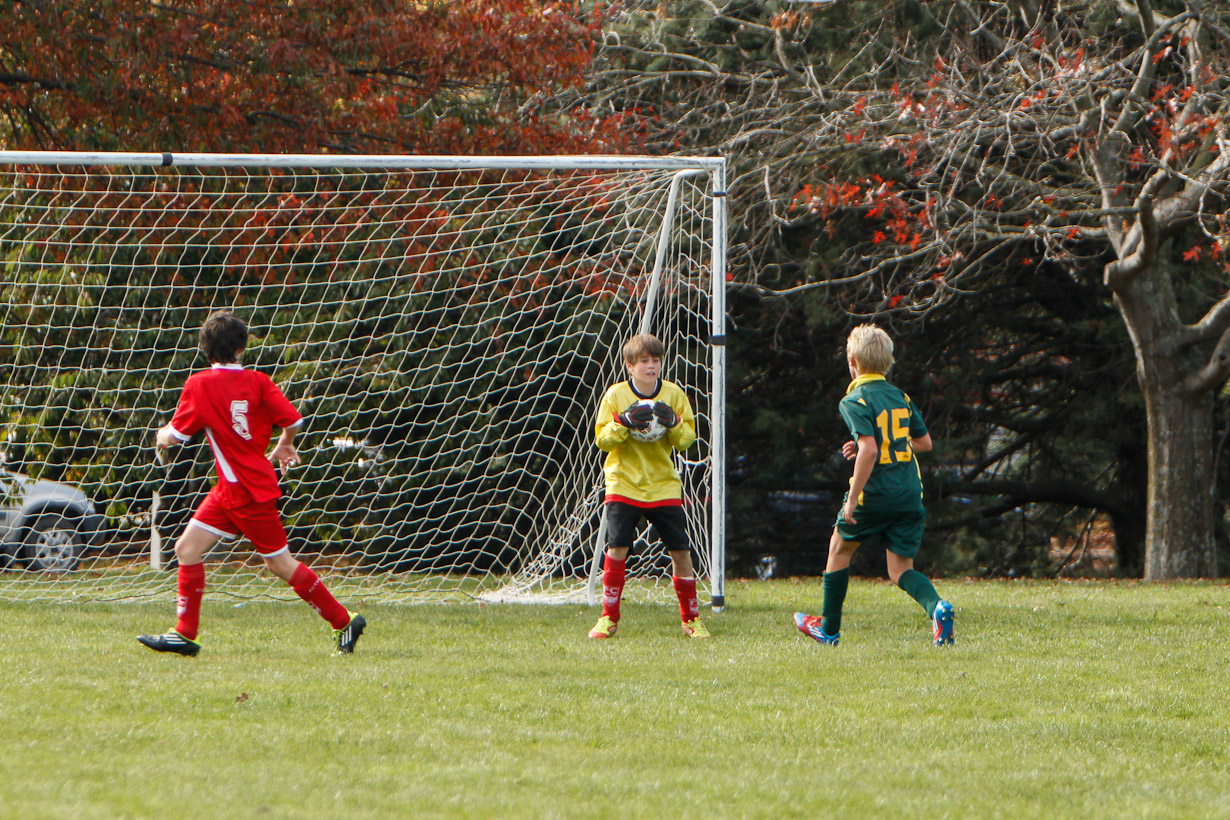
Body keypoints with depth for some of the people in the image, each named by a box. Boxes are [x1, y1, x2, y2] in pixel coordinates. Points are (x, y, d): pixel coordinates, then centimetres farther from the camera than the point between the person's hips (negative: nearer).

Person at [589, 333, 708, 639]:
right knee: (617, 548, -13)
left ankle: (691, 618, 12)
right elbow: (602, 439, -3)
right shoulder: (615, 395, -2)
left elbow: (688, 438, 4)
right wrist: (623, 424, -22)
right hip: (624, 485, -2)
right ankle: (609, 618, -2)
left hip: (664, 485, 2)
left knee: (681, 550, -2)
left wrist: (674, 425, -17)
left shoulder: (673, 394, 2)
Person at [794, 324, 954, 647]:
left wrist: (852, 499, -19)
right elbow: (924, 442, 19)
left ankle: (828, 628, 31)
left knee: (840, 547, 20)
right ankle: (936, 607, -24)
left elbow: (869, 450, -23)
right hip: (910, 495, 5)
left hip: (875, 493, -5)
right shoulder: (900, 398, 10)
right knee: (901, 570, 8)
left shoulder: (855, 402, -11)